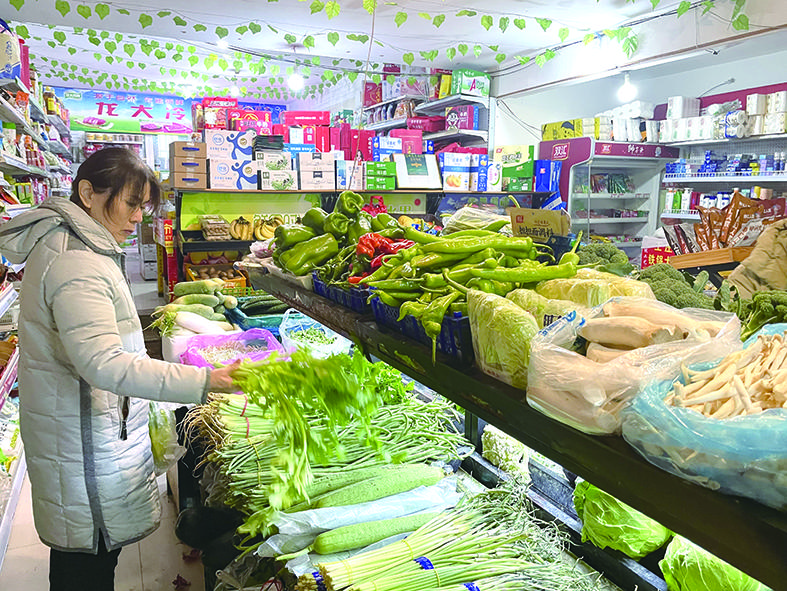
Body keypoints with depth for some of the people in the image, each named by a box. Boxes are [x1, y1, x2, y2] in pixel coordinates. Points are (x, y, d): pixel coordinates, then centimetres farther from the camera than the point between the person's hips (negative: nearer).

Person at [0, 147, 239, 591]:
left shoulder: (71, 247, 11)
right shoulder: (76, 265, -24)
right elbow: (105, 364, -34)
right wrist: (202, 382, -39)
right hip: (85, 441, -10)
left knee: (81, 550, 21)